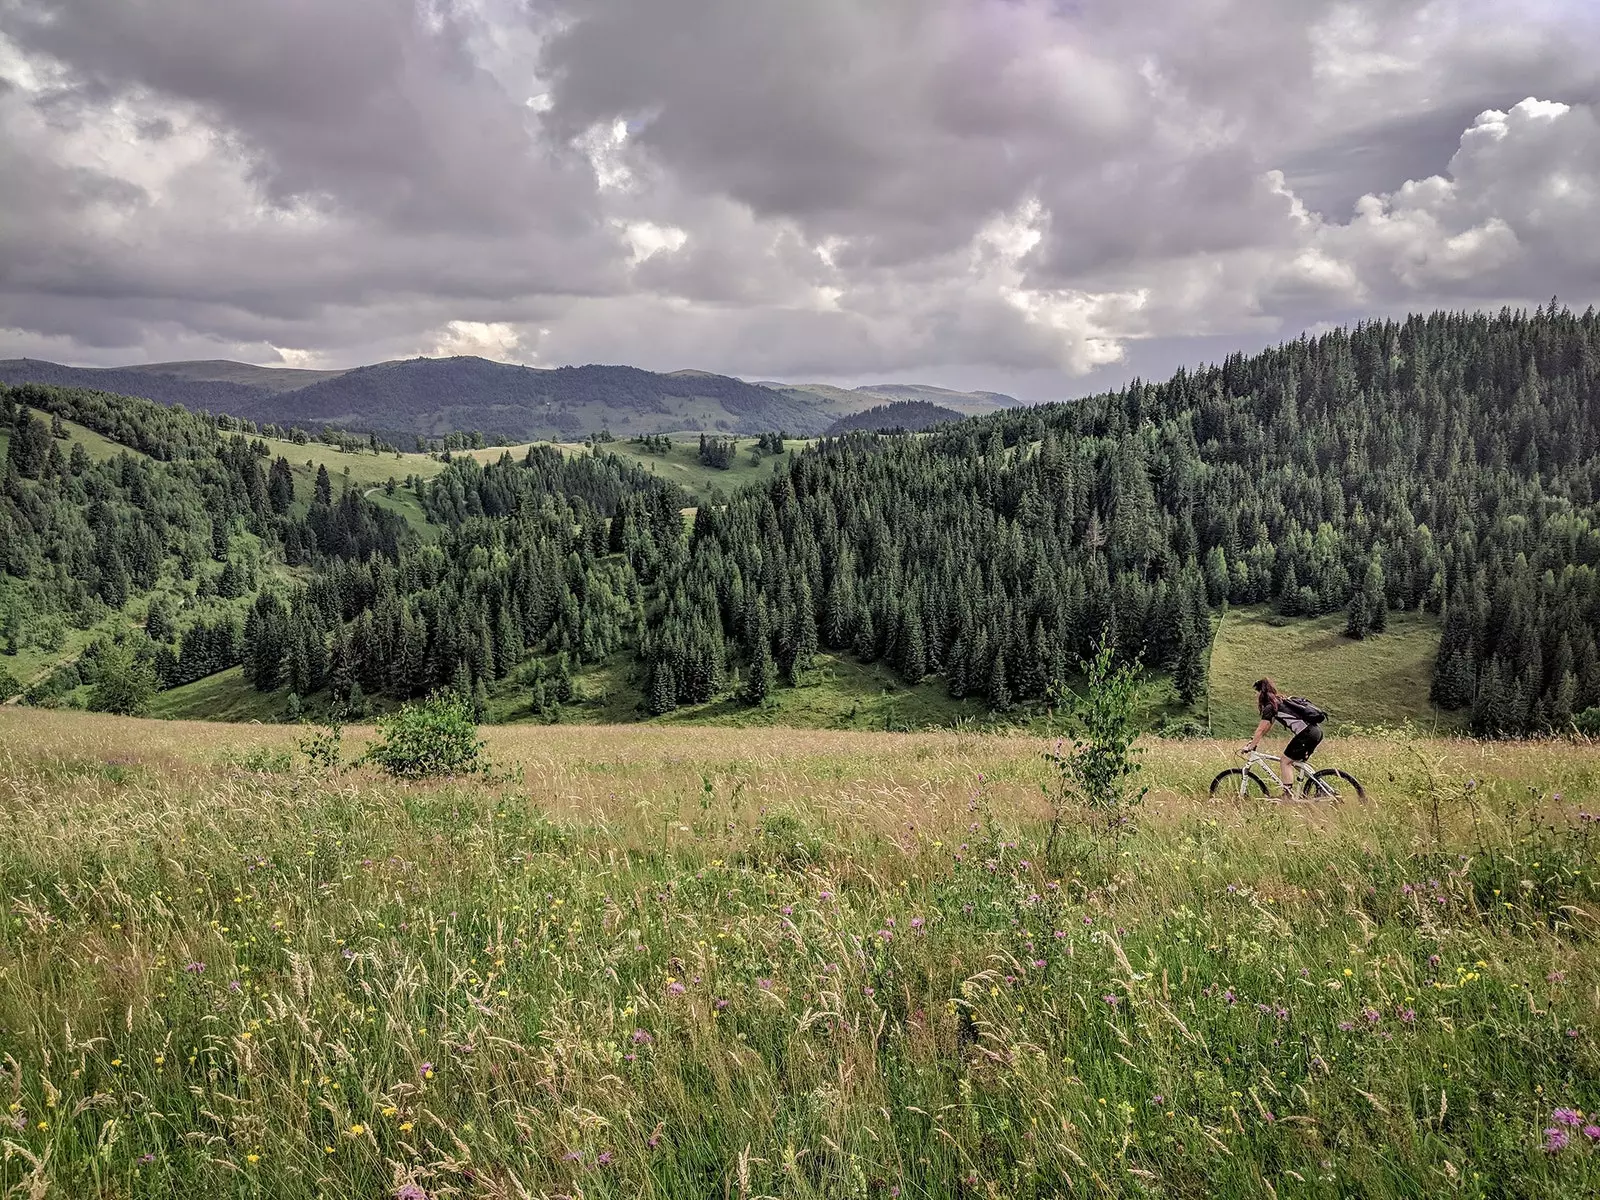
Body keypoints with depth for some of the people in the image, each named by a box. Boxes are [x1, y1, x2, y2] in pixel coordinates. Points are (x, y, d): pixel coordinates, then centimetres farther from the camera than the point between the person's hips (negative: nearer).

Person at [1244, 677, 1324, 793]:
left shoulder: (1270, 707, -5)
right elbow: (1267, 727, 28)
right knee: (1296, 762, 20)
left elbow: (1261, 729, -4)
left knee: (1286, 761, 1)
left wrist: (1250, 747, 3)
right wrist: (1254, 741, 28)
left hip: (1307, 733, -9)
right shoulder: (1280, 701, 23)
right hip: (1317, 731, 9)